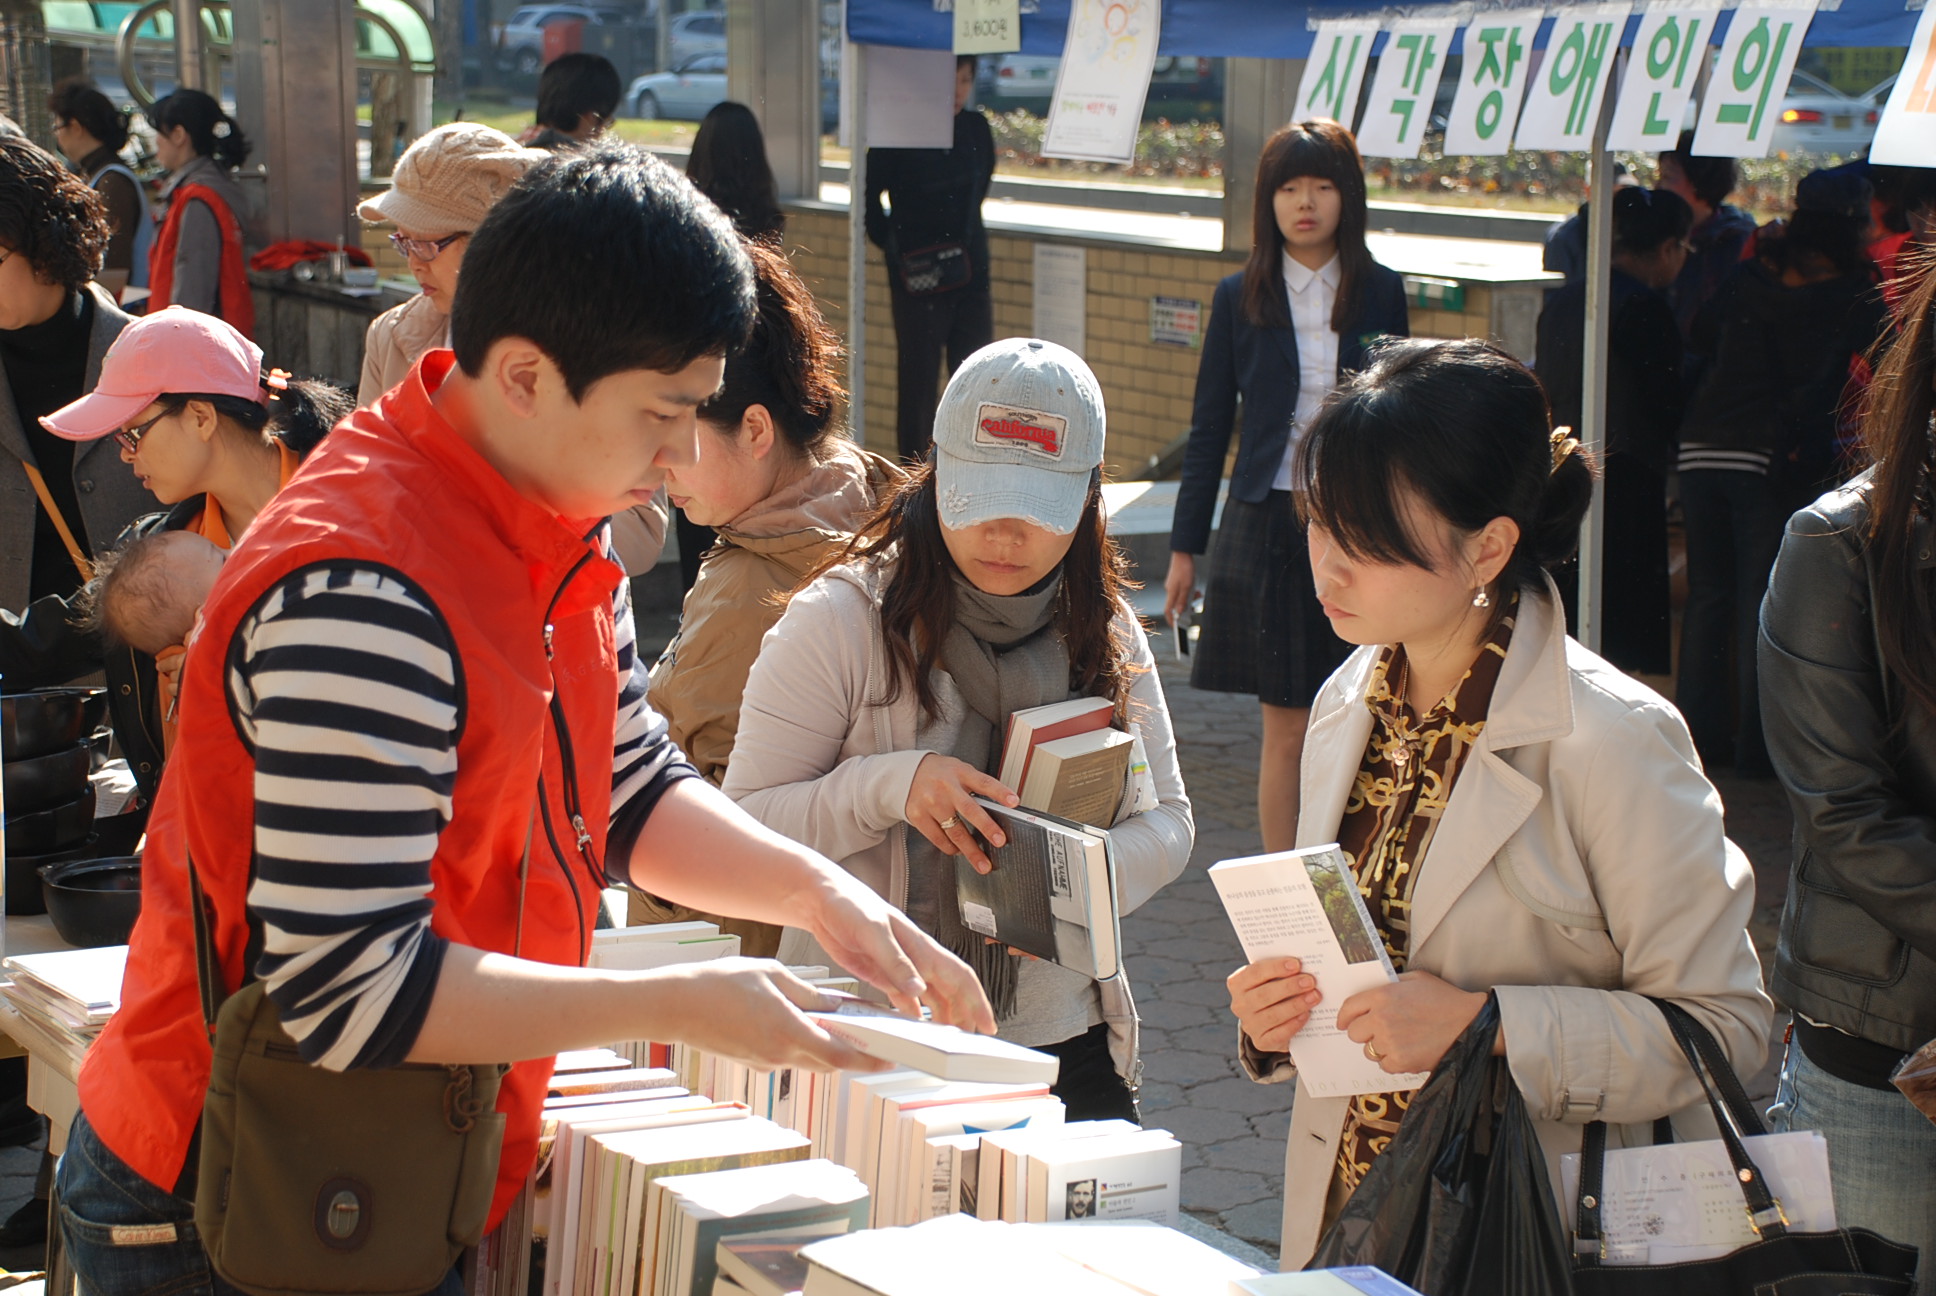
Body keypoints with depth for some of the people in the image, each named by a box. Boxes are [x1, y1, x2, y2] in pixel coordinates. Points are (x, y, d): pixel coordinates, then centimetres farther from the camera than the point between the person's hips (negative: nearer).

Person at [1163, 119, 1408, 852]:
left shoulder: (1380, 293, 4)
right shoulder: (1241, 297, 3)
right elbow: (1210, 426, 7)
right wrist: (1185, 546, 6)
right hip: (1268, 524, 0)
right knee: (1286, 731, 2)